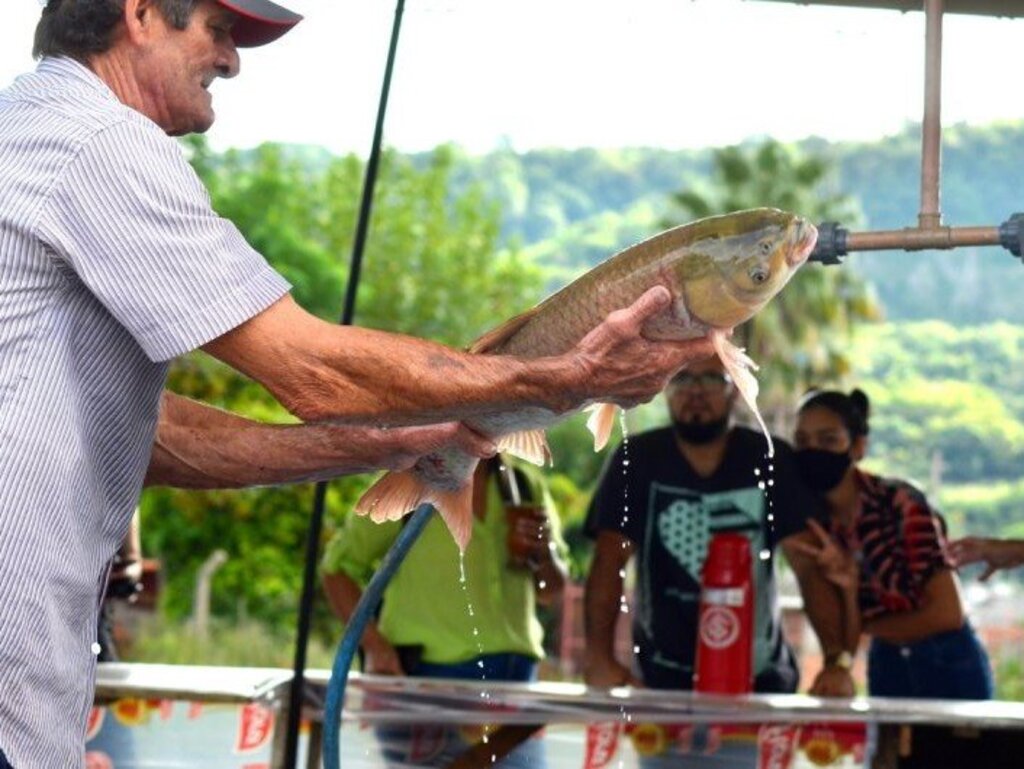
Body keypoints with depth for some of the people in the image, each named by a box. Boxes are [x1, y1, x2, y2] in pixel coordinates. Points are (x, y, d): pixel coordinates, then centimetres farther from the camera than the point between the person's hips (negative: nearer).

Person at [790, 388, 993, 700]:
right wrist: (847, 588, -22)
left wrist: (871, 626, -5)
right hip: (887, 673, 5)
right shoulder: (815, 528, -3)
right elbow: (846, 644, -4)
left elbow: (948, 614, -19)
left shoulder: (899, 503, -18)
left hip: (949, 672, -5)